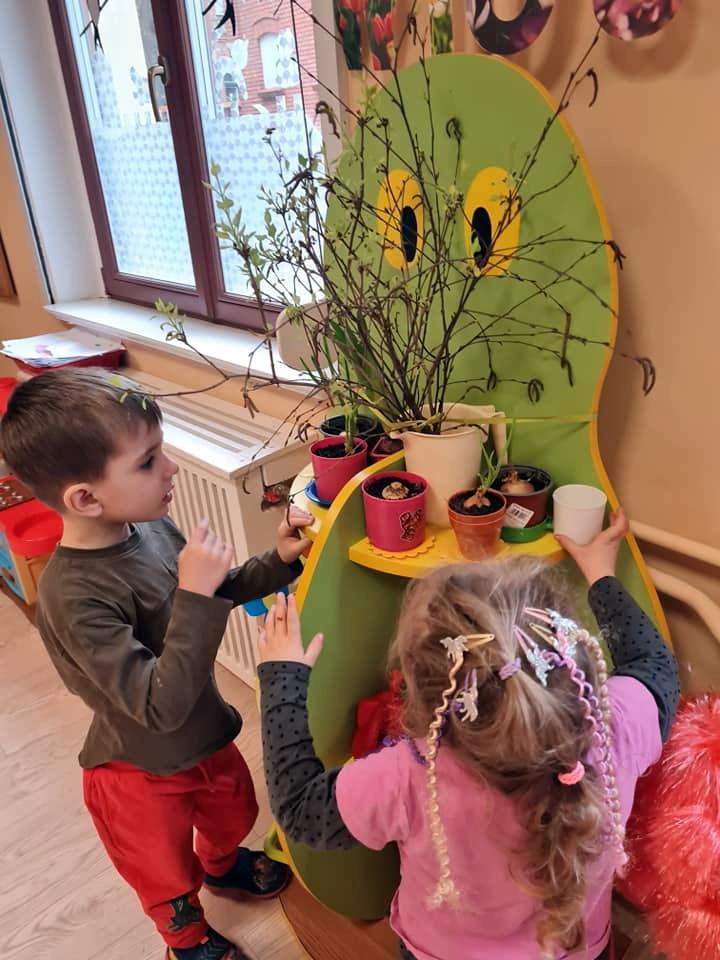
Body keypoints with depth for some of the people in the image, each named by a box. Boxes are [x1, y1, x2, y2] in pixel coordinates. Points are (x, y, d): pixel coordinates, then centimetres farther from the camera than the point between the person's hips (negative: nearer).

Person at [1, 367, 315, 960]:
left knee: (233, 814, 34)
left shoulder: (152, 524, -16)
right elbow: (162, 708, -37)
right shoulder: (73, 597, -37)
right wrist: (196, 594, -41)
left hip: (206, 736, 6)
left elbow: (219, 595, 2)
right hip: (143, 773, -6)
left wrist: (278, 561, -13)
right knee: (168, 872, 25)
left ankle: (223, 866, 68)